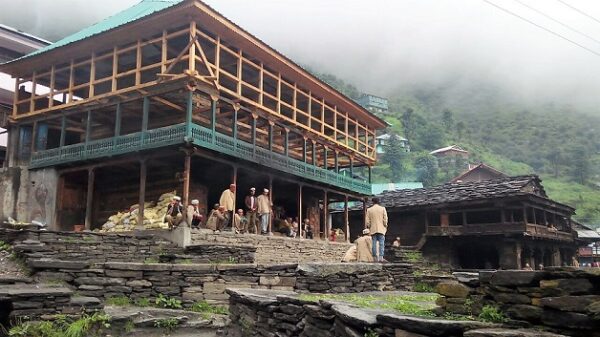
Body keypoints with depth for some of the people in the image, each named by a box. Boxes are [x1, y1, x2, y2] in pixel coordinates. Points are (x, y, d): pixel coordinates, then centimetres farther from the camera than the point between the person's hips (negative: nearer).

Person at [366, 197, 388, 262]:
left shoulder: (369, 210, 4)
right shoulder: (383, 208, 1)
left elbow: (368, 221, 2)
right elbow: (385, 219, -2)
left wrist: (369, 227, 13)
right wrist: (385, 226, 9)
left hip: (373, 229, 1)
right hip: (381, 229, -1)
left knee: (374, 244, 2)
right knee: (381, 243, -3)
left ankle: (375, 258, 0)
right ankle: (381, 257, -11)